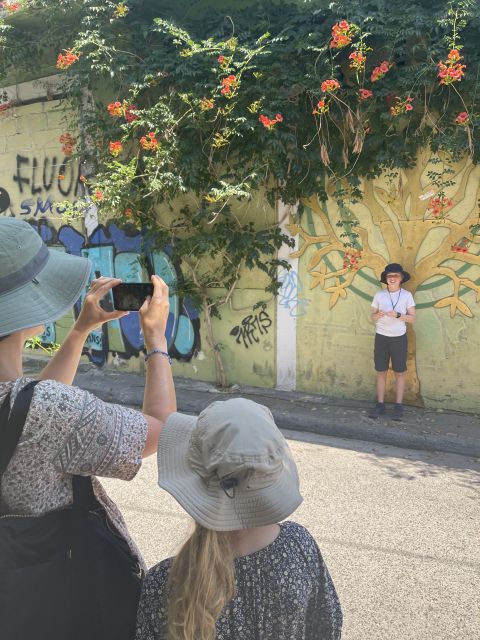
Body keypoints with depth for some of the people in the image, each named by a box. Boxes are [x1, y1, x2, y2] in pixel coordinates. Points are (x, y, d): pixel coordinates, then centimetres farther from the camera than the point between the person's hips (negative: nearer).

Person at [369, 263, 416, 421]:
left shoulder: (406, 295, -3)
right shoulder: (379, 295, 1)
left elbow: (412, 319, -4)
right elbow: (372, 317, 6)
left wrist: (397, 315, -20)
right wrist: (378, 315, -17)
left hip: (399, 338, -1)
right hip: (381, 337, 2)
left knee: (399, 373, 4)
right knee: (381, 372, 6)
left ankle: (398, 406, 10)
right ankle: (380, 404, 13)